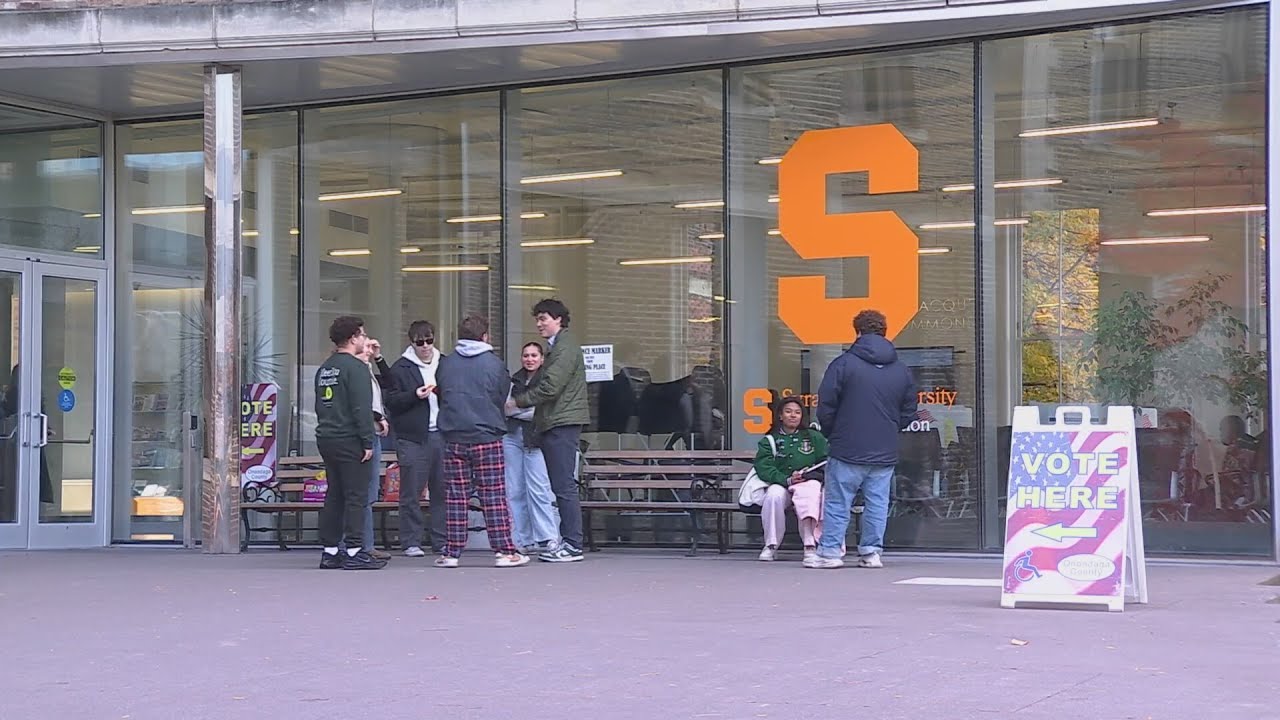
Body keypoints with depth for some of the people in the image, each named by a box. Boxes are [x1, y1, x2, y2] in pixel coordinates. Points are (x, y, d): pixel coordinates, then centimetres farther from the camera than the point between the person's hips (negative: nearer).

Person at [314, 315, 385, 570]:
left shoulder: (324, 368, 16)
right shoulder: (355, 367, -11)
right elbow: (361, 408, -17)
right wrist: (368, 442, -15)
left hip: (326, 438, 9)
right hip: (349, 440, -9)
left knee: (334, 496, 11)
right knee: (356, 496, -6)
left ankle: (330, 552, 12)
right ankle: (354, 552, -9)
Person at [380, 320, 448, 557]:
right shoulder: (400, 368, 2)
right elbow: (391, 401, -2)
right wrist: (414, 395, -16)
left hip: (441, 434, 4)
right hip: (412, 437, -4)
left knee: (442, 489, 3)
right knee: (412, 491, -4)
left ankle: (441, 541, 10)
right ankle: (411, 542, 2)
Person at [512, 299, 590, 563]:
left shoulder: (565, 347, -10)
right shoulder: (558, 346, 22)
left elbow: (550, 387, -18)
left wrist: (518, 401, -8)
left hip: (563, 423, -10)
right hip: (556, 423, 10)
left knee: (564, 486, -9)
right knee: (561, 487, 10)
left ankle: (573, 545, -8)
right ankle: (567, 541, 12)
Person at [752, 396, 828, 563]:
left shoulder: (814, 437, 17)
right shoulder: (770, 440, 13)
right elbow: (763, 467, -2)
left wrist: (810, 473, -12)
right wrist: (787, 480, -17)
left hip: (808, 482, 0)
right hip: (780, 484, 0)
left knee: (809, 493, -36)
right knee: (773, 496, -34)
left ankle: (810, 545, -41)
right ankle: (771, 546, -23)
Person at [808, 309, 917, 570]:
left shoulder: (843, 364, -7)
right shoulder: (902, 371, 7)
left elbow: (826, 407, -5)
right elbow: (908, 413, 12)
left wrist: (832, 435, 10)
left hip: (847, 450, -3)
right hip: (885, 453, 4)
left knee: (837, 502, 3)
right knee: (877, 504, 9)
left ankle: (829, 551, 4)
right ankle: (871, 551, 9)